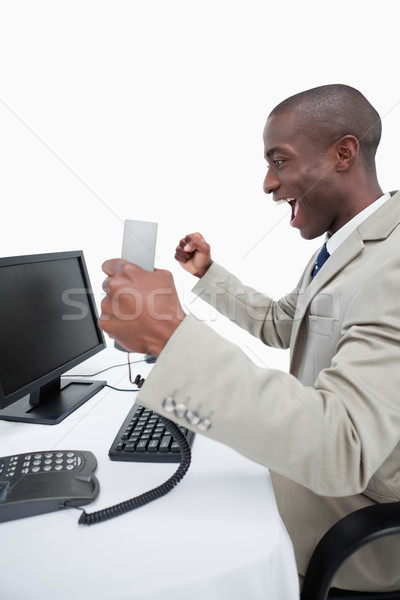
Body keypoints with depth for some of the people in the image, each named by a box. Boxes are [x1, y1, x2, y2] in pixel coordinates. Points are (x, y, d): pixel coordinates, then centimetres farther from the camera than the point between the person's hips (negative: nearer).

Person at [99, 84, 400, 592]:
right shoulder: (340, 247, 3)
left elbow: (341, 451, -40)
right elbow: (277, 324, 16)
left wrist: (171, 335, -45)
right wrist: (207, 274, 9)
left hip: (348, 548, -8)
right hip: (308, 473, 8)